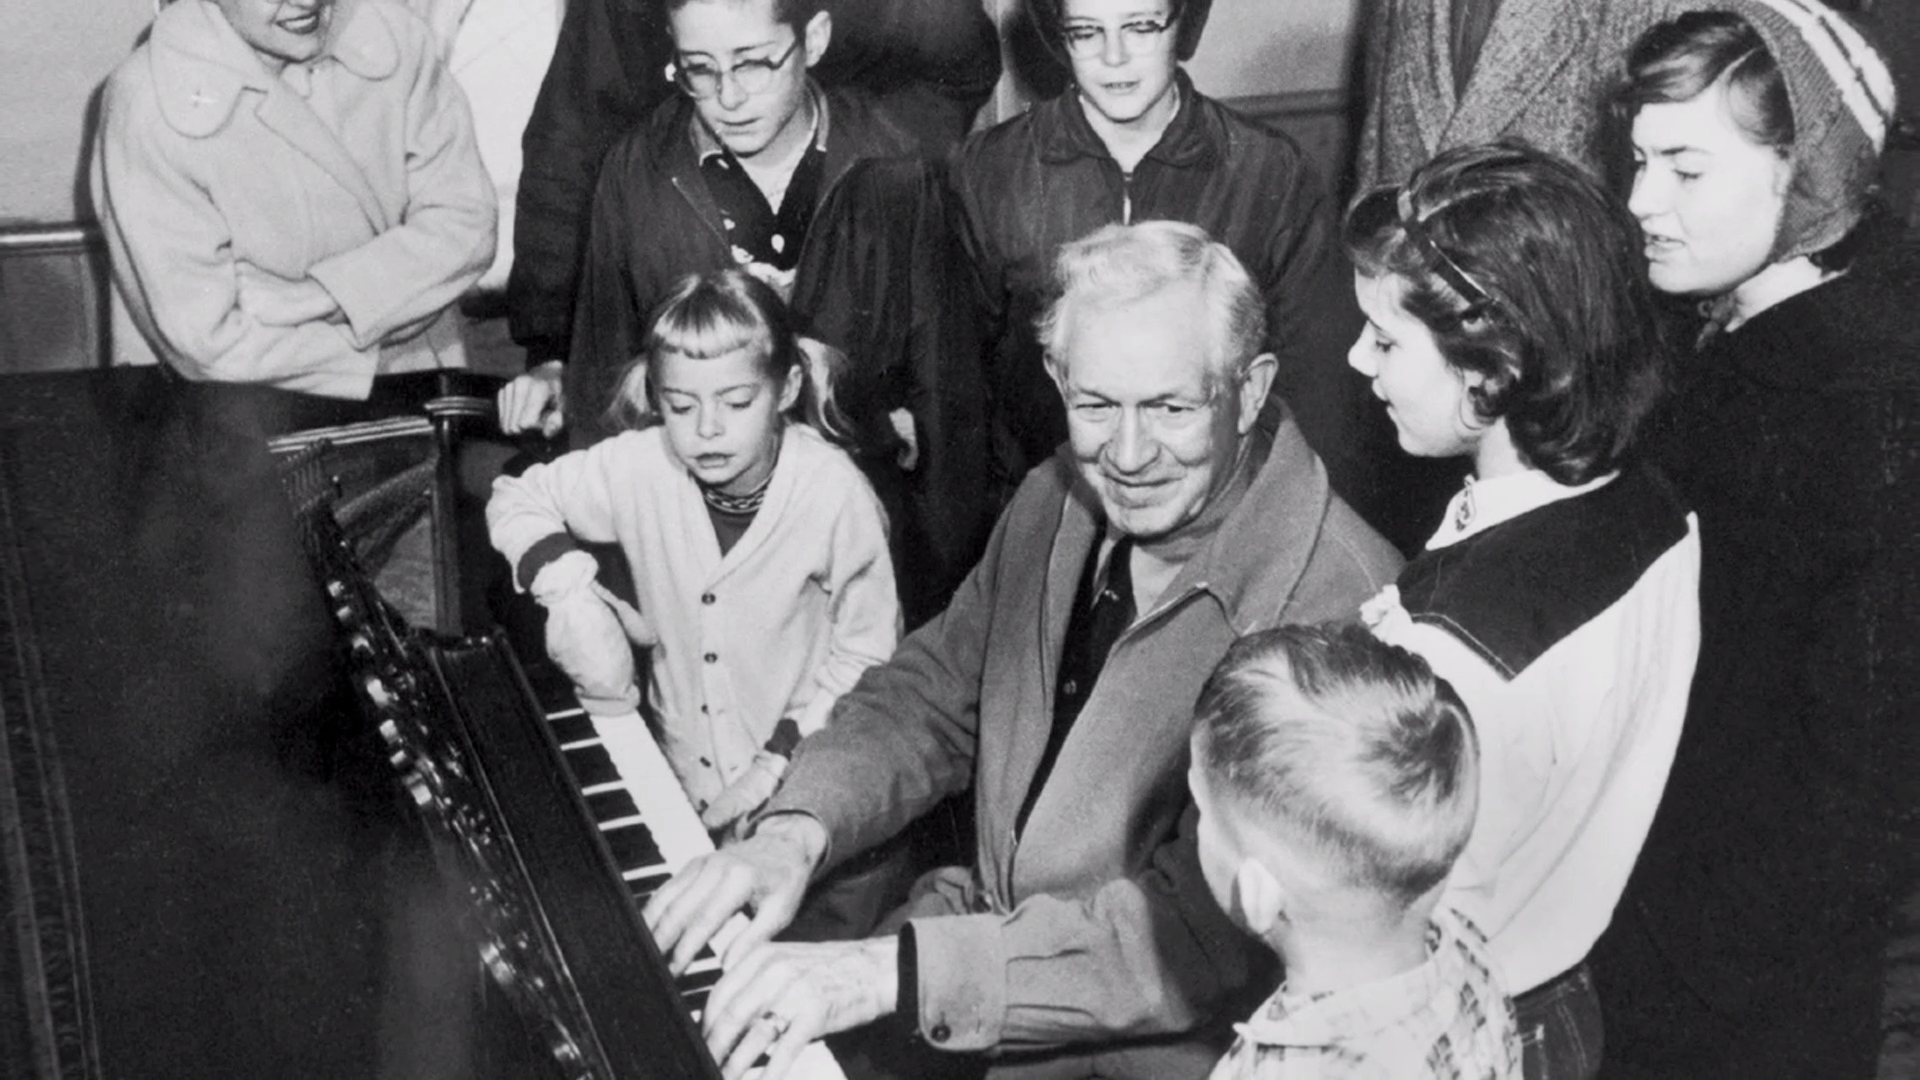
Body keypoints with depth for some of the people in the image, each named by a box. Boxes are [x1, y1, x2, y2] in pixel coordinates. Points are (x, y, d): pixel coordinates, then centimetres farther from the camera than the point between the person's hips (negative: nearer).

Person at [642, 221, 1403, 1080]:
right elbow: (931, 693, 9)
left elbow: (1206, 929, -28)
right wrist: (797, 830, -11)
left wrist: (893, 970, -34)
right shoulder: (1057, 503, 0)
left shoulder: (1337, 604, -25)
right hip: (987, 921, 6)